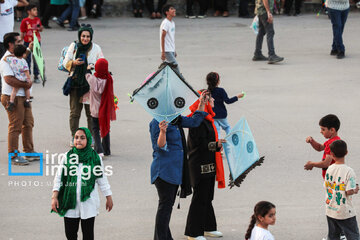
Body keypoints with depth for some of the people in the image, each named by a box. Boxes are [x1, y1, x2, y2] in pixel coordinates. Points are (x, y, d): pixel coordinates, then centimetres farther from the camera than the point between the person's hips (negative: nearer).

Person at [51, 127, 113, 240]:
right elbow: (58, 178, 2)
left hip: (88, 202, -1)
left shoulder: (95, 158, -2)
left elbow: (102, 179, 6)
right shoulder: (67, 157, 0)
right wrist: (54, 197, -4)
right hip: (70, 202, 1)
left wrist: (108, 198, 9)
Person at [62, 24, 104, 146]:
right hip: (75, 83, 1)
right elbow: (65, 63, 5)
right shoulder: (73, 46, 5)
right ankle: (74, 137, 12)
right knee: (74, 112, 2)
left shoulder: (96, 48, 4)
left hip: (90, 84, -1)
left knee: (91, 112, -1)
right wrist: (73, 63, -15)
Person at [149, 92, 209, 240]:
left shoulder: (176, 120, 12)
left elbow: (194, 122, 22)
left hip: (175, 170, 9)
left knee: (168, 205, 14)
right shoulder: (157, 123, -14)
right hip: (164, 171, -9)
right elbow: (160, 147, -20)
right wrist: (162, 131, -38)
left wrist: (201, 104, 16)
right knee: (165, 205, -9)